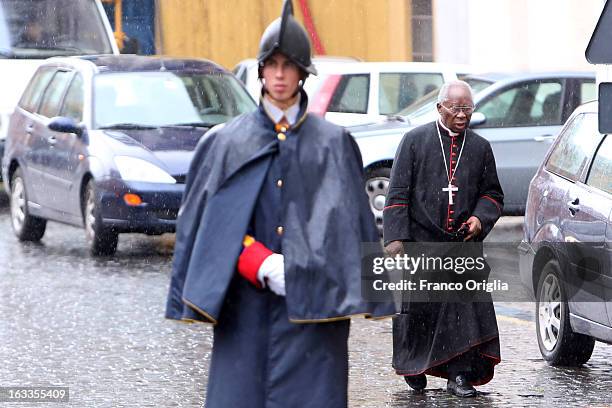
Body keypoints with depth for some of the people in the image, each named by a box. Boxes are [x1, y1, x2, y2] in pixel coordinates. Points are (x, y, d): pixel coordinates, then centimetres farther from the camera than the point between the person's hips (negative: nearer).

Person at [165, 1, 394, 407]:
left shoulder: (333, 144, 8)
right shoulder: (226, 142, 8)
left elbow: (351, 222, 6)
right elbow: (210, 220, 4)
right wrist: (262, 265, -11)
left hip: (312, 300, 0)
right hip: (247, 303, 1)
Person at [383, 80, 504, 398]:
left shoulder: (480, 148, 10)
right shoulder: (415, 141, 2)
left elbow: (492, 194, 17)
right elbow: (398, 193, -1)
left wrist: (480, 218, -5)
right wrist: (395, 237, -9)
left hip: (464, 243, 2)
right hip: (421, 241, -2)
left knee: (465, 308, -8)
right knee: (417, 307, 4)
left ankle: (459, 374, -5)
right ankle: (413, 368, 24)